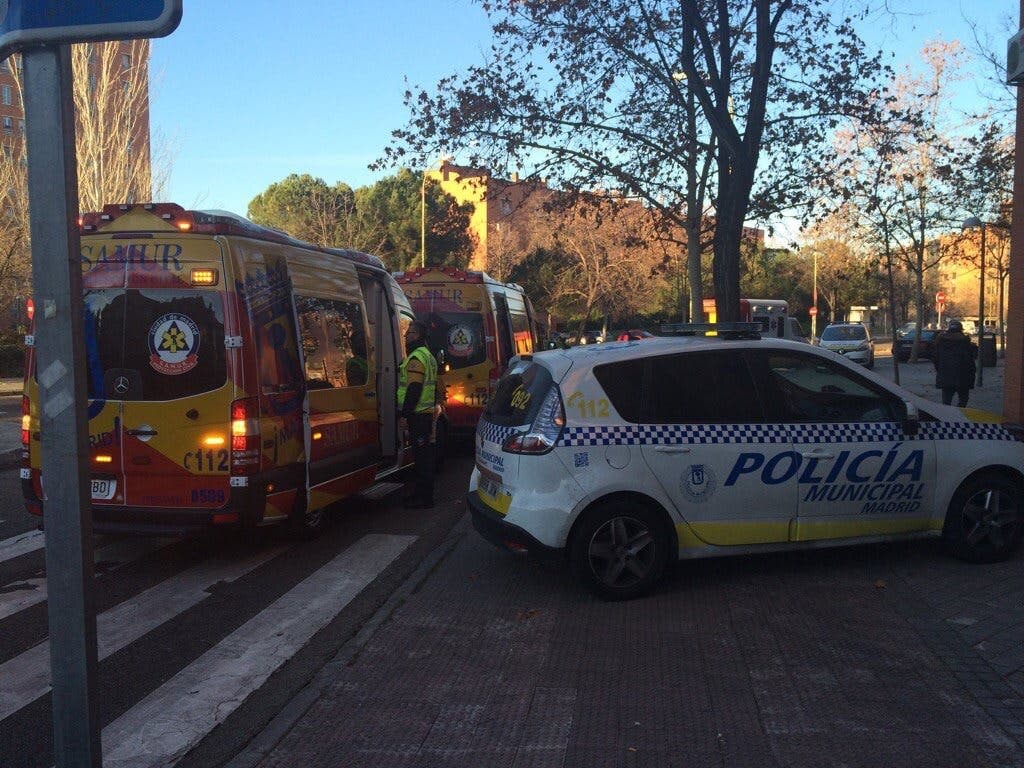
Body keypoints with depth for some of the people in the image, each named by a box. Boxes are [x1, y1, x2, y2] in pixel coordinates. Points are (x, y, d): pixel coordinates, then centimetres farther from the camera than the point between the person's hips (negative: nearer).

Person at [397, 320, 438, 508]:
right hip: (427, 413, 11)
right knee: (424, 454, 14)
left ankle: (424, 498, -6)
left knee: (422, 455, -8)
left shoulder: (416, 357, -14)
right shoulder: (428, 355, 21)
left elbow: (414, 389, -21)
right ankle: (421, 493, 22)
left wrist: (405, 414, -20)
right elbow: (434, 387, 26)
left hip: (417, 414, -11)